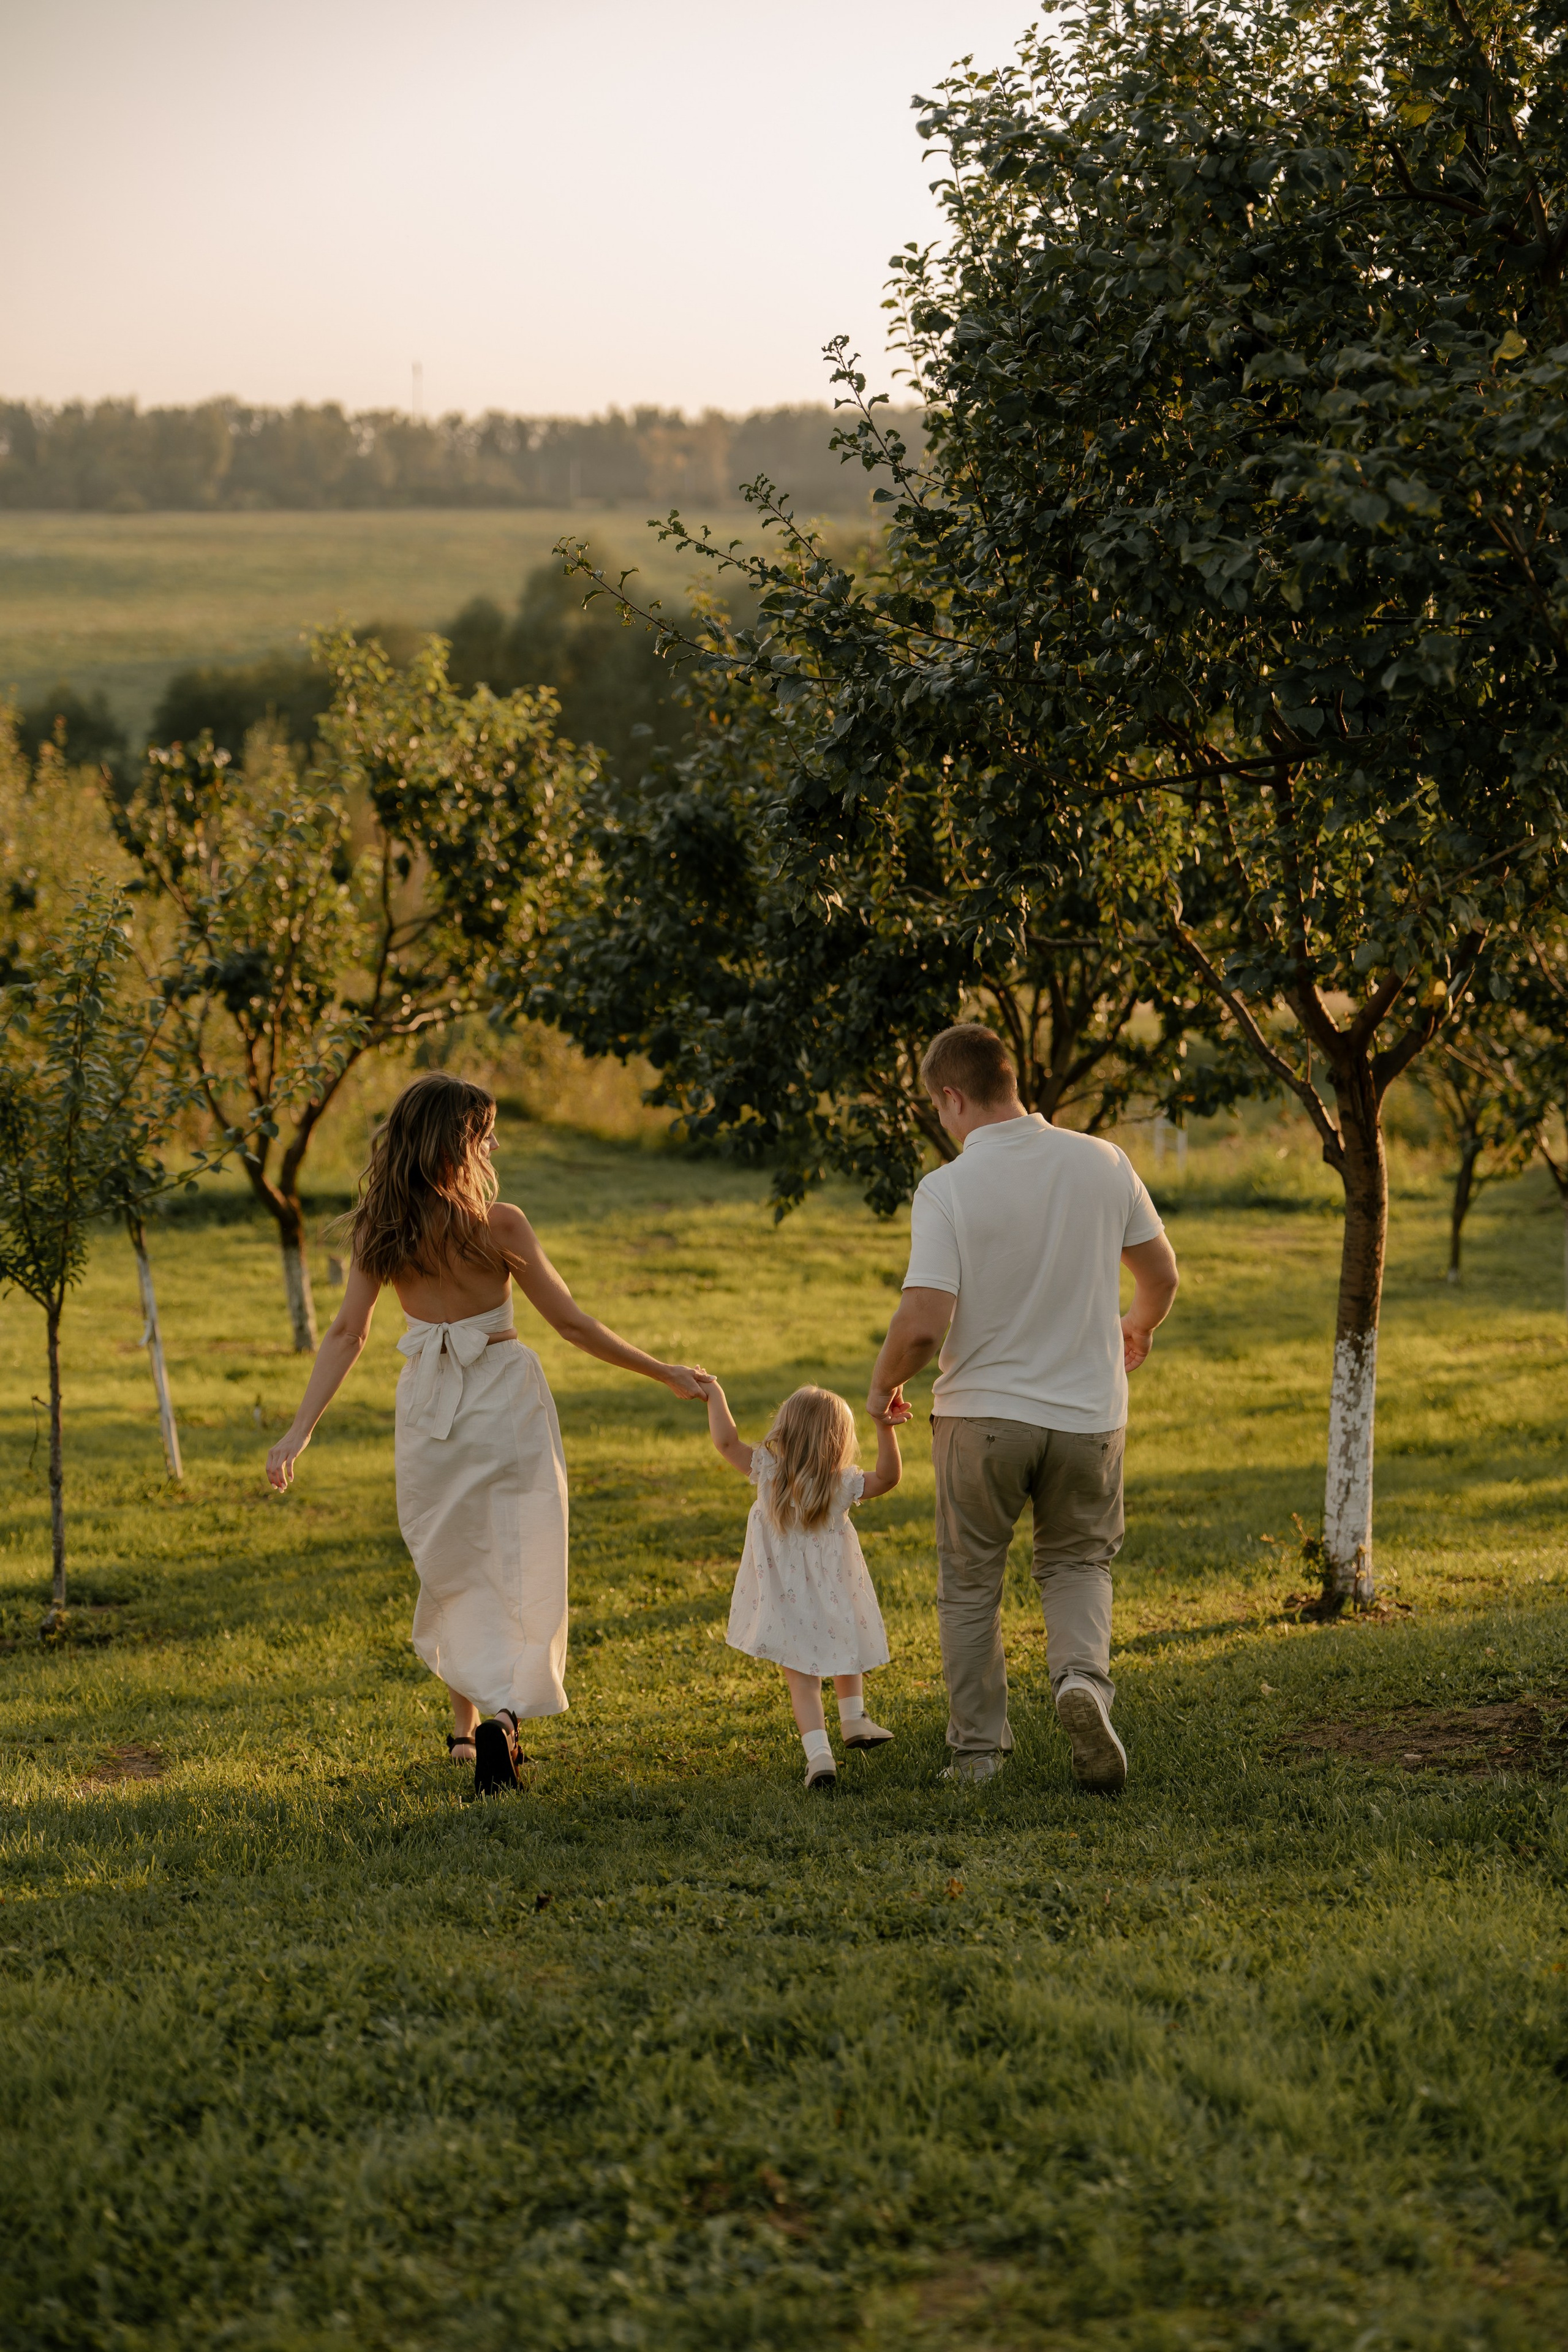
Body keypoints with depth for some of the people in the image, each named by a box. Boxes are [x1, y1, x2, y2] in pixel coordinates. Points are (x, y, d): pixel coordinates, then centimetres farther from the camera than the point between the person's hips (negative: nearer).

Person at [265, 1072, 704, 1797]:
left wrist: (299, 1431, -2)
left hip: (429, 1403, 3)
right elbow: (572, 1324, -10)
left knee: (453, 1570, 19)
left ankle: (466, 1723, 22)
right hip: (504, 1399, -3)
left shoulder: (380, 1230, -4)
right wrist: (665, 1374, -1)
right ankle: (502, 1714, -16)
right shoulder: (497, 1223, -14)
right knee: (516, 1568, 4)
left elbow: (346, 1335, -5)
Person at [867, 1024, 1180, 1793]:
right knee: (1077, 1562, 20)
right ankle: (1082, 1675, -7)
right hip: (1087, 1411, 3)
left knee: (970, 1583, 15)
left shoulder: (947, 1188, -16)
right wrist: (1137, 1326, 29)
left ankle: (978, 1750, 18)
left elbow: (923, 1323, -22)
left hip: (981, 1413, -2)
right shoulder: (1103, 1163, -4)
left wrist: (883, 1384, -2)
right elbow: (1161, 1275, 7)